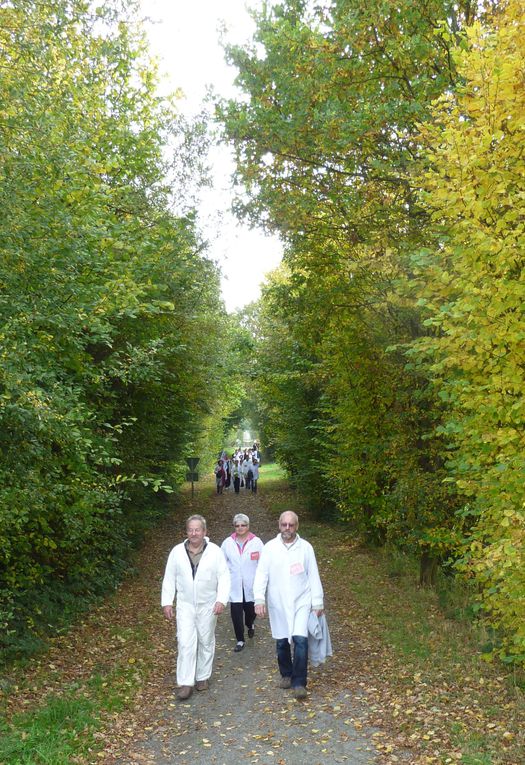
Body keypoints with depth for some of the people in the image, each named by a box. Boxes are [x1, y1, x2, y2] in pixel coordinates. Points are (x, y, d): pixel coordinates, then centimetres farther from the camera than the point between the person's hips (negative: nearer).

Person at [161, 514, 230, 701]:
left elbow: (224, 577, -8)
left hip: (208, 605, 0)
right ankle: (186, 683, 2)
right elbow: (169, 578, 2)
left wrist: (221, 600, -17)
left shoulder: (215, 551, -9)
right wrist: (167, 602, -2)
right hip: (185, 605, 0)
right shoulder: (177, 551, -4)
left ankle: (202, 677, 29)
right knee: (185, 643, -5)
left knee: (206, 642, 12)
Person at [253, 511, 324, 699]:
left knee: (300, 640, -13)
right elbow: (261, 575, -6)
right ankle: (286, 674, 34)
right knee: (281, 642, 12)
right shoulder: (270, 547, -5)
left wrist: (318, 602, 1)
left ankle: (299, 682, -1)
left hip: (301, 602, -1)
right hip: (278, 604, 1)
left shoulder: (306, 547, -4)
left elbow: (314, 576, 1)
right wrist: (259, 599, -17)